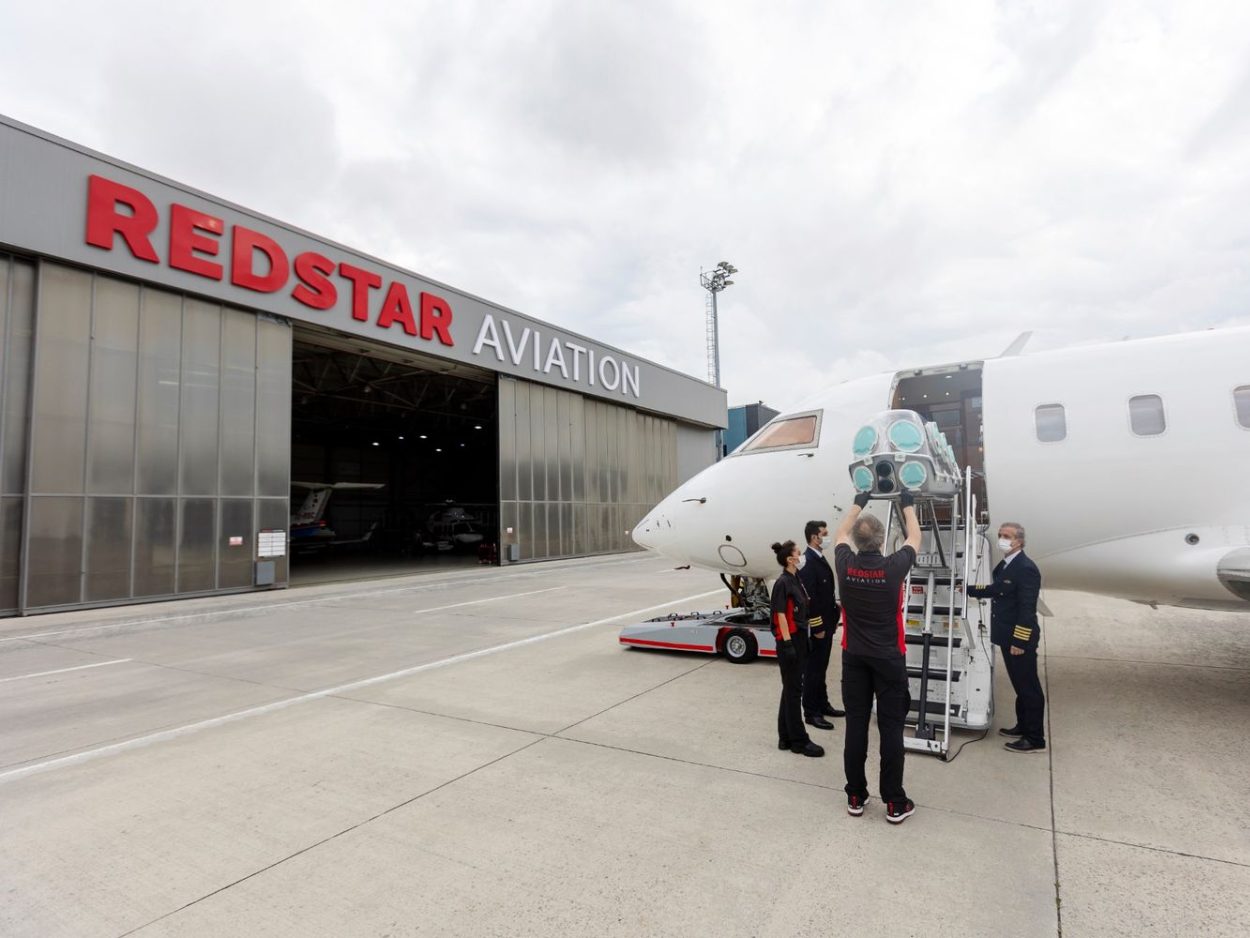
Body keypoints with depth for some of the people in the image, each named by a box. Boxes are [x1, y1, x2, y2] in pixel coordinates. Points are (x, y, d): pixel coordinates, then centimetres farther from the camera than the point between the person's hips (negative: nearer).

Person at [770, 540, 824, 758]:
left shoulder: (796, 580, 10)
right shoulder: (782, 583, -16)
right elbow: (781, 616, -17)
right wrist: (787, 643, -20)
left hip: (799, 639, 9)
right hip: (789, 641, -9)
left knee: (791, 689, 14)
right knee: (793, 690, 0)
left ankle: (786, 737, 22)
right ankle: (798, 740, 9)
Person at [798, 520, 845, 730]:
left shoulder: (821, 559, 11)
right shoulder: (808, 562, -20)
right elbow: (808, 598, -23)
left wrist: (832, 620, 17)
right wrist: (817, 628, -20)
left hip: (826, 623, 9)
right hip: (816, 626, -9)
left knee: (821, 667, 19)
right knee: (813, 669, 1)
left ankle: (822, 704, 31)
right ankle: (811, 712, 10)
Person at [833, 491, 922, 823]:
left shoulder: (845, 565, -10)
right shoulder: (893, 567, -15)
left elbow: (841, 534, 13)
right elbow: (915, 539, 6)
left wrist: (858, 504, 23)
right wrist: (908, 506, 19)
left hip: (854, 657, 2)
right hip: (888, 658, -2)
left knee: (855, 724, 7)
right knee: (891, 728, 4)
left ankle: (855, 796, 17)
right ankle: (895, 803, 13)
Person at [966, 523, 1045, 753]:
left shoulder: (1026, 568, -20)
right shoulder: (1004, 565, 10)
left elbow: (1027, 609, -22)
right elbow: (996, 590, 25)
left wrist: (1019, 642, -22)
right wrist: (969, 589, 22)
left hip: (1020, 639, -9)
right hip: (1007, 637, 10)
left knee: (1029, 688, 1)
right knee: (1020, 685, 21)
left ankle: (1035, 739, 10)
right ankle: (1023, 726, 34)